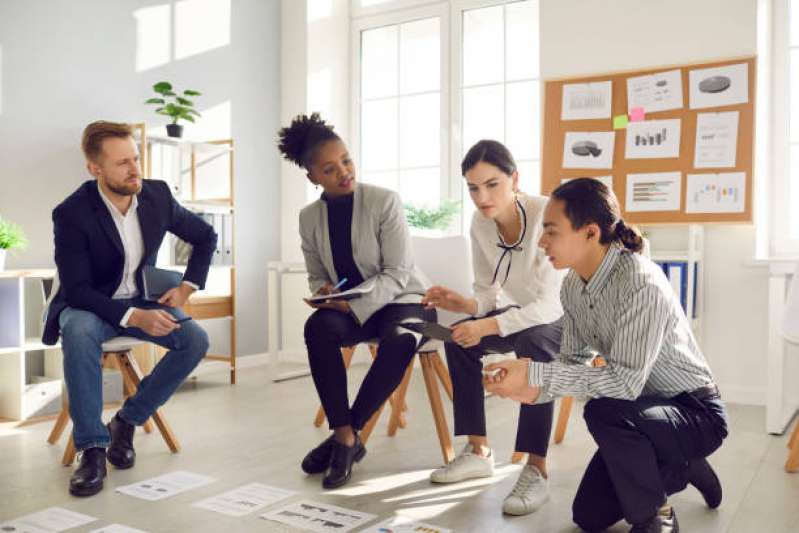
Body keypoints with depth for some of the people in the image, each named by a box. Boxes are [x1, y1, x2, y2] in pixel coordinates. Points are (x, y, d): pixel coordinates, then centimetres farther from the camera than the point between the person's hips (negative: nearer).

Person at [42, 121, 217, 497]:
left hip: (141, 302, 4)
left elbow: (205, 237, 8)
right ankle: (92, 448, -25)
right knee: (79, 333, -38)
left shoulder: (157, 195, -7)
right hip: (89, 305, -3)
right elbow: (77, 290, -21)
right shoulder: (71, 214, -19)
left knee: (196, 339, -22)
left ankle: (128, 420, -6)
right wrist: (134, 317, -33)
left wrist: (186, 288, -4)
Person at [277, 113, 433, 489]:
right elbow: (316, 275, 11)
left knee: (399, 340, -36)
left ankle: (345, 435, -19)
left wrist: (354, 306, -27)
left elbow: (397, 274, -14)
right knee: (318, 326, -30)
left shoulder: (385, 202, -11)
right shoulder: (309, 218, 3)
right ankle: (346, 437, -22)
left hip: (402, 302, -3)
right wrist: (323, 291, -15)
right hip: (347, 310, 3)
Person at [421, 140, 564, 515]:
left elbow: (551, 303, -31)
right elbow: (488, 293, -2)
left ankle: (537, 470, -26)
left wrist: (489, 325, -40)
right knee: (457, 338, -15)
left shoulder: (546, 215, -28)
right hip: (520, 314, 6)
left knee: (532, 342, -36)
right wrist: (464, 305, -25)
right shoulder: (481, 223, -8)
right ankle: (479, 452, -3)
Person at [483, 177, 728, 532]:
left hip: (697, 412, -8)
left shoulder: (642, 285, -31)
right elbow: (574, 360, 1)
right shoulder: (573, 286, -6)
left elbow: (625, 381, -36)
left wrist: (533, 373, -36)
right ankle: (681, 470, 31)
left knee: (603, 411, -37)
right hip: (642, 409, 8)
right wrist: (533, 391, -19)